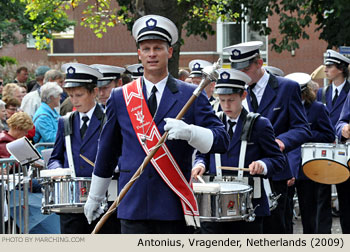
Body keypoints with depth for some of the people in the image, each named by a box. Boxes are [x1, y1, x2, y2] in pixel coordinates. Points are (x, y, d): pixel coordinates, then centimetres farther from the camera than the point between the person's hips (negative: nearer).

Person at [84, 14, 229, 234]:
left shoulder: (191, 95, 3)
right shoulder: (120, 98, 9)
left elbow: (222, 141, -4)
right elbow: (107, 152, 18)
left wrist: (188, 131, -24)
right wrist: (94, 197, 24)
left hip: (174, 206, -1)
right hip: (134, 206, 1)